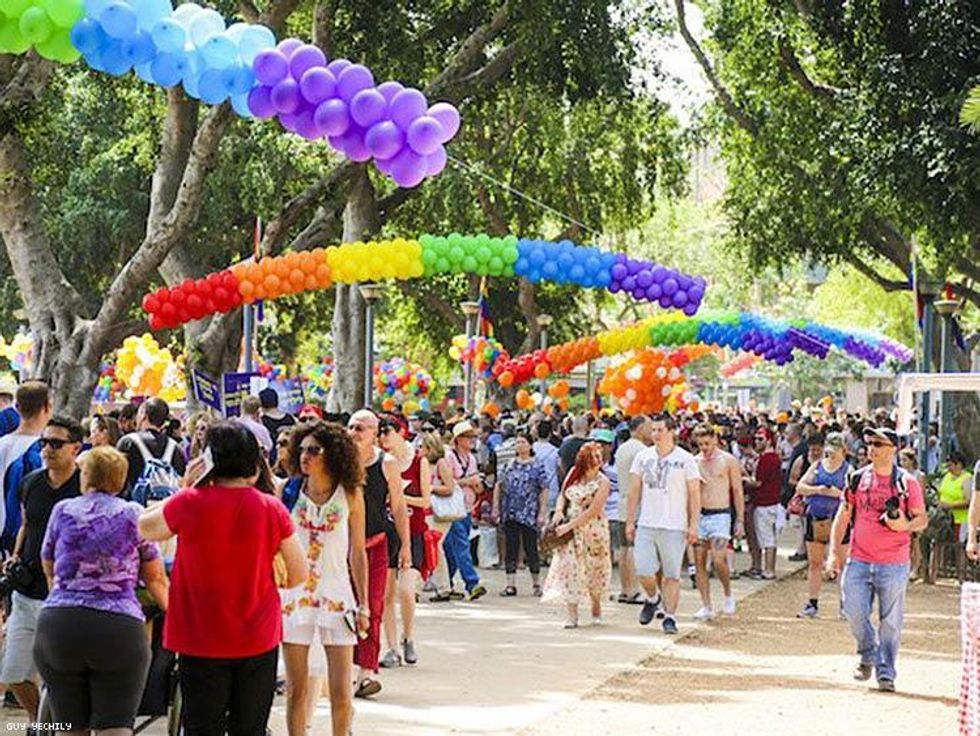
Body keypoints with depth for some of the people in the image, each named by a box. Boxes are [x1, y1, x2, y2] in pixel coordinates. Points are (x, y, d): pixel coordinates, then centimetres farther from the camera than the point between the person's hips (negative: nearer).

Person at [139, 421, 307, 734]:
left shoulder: (189, 503, -11)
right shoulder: (271, 508, -7)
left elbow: (143, 528, 8)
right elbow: (299, 574, 0)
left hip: (201, 645, -1)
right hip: (259, 642, 1)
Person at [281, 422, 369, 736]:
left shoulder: (350, 495, 0)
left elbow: (357, 553, 5)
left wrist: (363, 605, 4)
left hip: (336, 595, 0)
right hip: (294, 595, 0)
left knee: (342, 693, 1)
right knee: (296, 690, 4)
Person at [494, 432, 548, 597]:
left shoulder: (536, 466, -1)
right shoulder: (509, 465, 9)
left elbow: (544, 490, -2)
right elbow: (498, 486, 14)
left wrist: (542, 512, -8)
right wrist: (496, 507, 6)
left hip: (529, 514, -3)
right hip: (510, 514, 3)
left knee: (530, 548, 2)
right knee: (510, 548, 2)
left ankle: (536, 584, 15)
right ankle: (511, 584, 6)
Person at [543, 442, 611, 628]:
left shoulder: (602, 482, -10)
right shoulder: (574, 473, 3)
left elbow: (592, 512, -16)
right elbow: (563, 495, 16)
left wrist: (569, 526, -20)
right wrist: (559, 511, -4)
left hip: (592, 531, -3)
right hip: (569, 530, 3)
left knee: (593, 570, 8)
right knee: (570, 568, -7)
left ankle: (596, 610, 30)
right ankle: (572, 616, -7)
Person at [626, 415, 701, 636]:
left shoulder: (685, 459, -1)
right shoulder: (643, 456, 8)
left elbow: (694, 493, 0)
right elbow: (634, 491, 12)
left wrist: (693, 525, -7)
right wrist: (630, 521, 8)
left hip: (674, 526, -3)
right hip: (646, 525, 3)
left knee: (672, 575, 0)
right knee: (643, 572, -2)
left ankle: (670, 617, 8)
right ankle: (653, 599, 27)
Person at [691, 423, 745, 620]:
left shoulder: (728, 461, 1)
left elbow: (737, 491, 2)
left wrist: (740, 520, -3)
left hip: (720, 515, -4)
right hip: (699, 515, 4)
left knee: (718, 560, -16)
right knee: (699, 561, -1)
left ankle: (728, 594, 10)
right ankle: (706, 606, 5)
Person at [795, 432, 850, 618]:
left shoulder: (848, 470, -1)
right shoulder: (817, 466, 9)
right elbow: (800, 487, 5)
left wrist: (839, 493, -23)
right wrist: (816, 490, -11)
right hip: (815, 518, 4)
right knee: (814, 563, 7)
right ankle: (812, 604, 14)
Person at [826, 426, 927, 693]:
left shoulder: (907, 483, -1)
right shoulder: (858, 479, 7)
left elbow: (922, 519, 4)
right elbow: (843, 516, 11)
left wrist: (906, 526, -19)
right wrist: (835, 552, 6)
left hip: (893, 564, -2)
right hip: (858, 561, 2)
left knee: (890, 621, 1)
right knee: (854, 613, -1)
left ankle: (886, 672, 10)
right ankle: (868, 655, 25)